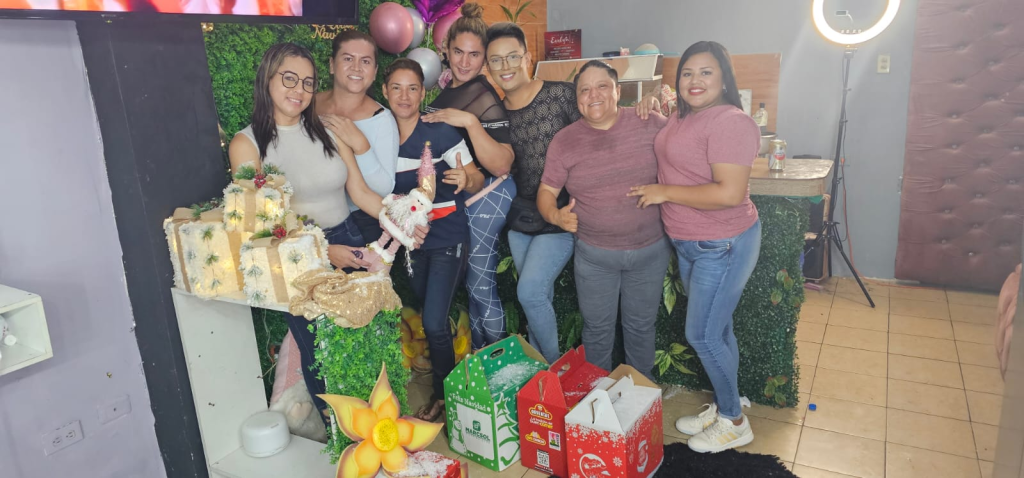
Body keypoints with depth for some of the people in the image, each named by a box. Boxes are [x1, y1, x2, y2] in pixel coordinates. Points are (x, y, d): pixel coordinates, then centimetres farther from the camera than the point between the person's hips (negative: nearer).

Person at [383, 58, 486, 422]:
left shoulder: (440, 132, -15)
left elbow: (477, 181, -14)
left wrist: (465, 180, -34)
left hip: (447, 238, -6)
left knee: (434, 322, -8)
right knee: (427, 316, 17)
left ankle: (444, 394, 14)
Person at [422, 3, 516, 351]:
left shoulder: (485, 99, -19)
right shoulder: (447, 87, 6)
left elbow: (501, 166, -29)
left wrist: (470, 121, -35)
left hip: (487, 195, -8)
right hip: (462, 195, 8)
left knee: (480, 286, 0)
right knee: (473, 280, 17)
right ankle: (478, 354, 34)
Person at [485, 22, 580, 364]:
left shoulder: (561, 95, -11)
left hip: (560, 219, -5)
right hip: (520, 221, 5)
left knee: (529, 291, -10)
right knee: (540, 296, 16)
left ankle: (554, 365, 14)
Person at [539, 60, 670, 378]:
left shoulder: (651, 124, -7)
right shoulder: (564, 141, -5)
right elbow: (547, 190, -4)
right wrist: (555, 215, -24)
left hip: (651, 250, 0)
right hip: (594, 254, 0)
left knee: (641, 325, 18)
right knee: (597, 328, 14)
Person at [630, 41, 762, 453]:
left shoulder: (731, 122, -21)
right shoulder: (683, 119, 8)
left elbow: (730, 193, -29)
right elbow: (669, 154, 30)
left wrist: (664, 192, -21)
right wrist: (652, 112, 9)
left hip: (723, 246, -9)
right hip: (689, 244, 9)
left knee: (701, 335, -1)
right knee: (717, 331, 19)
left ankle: (734, 422, 19)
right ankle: (721, 408, 35)